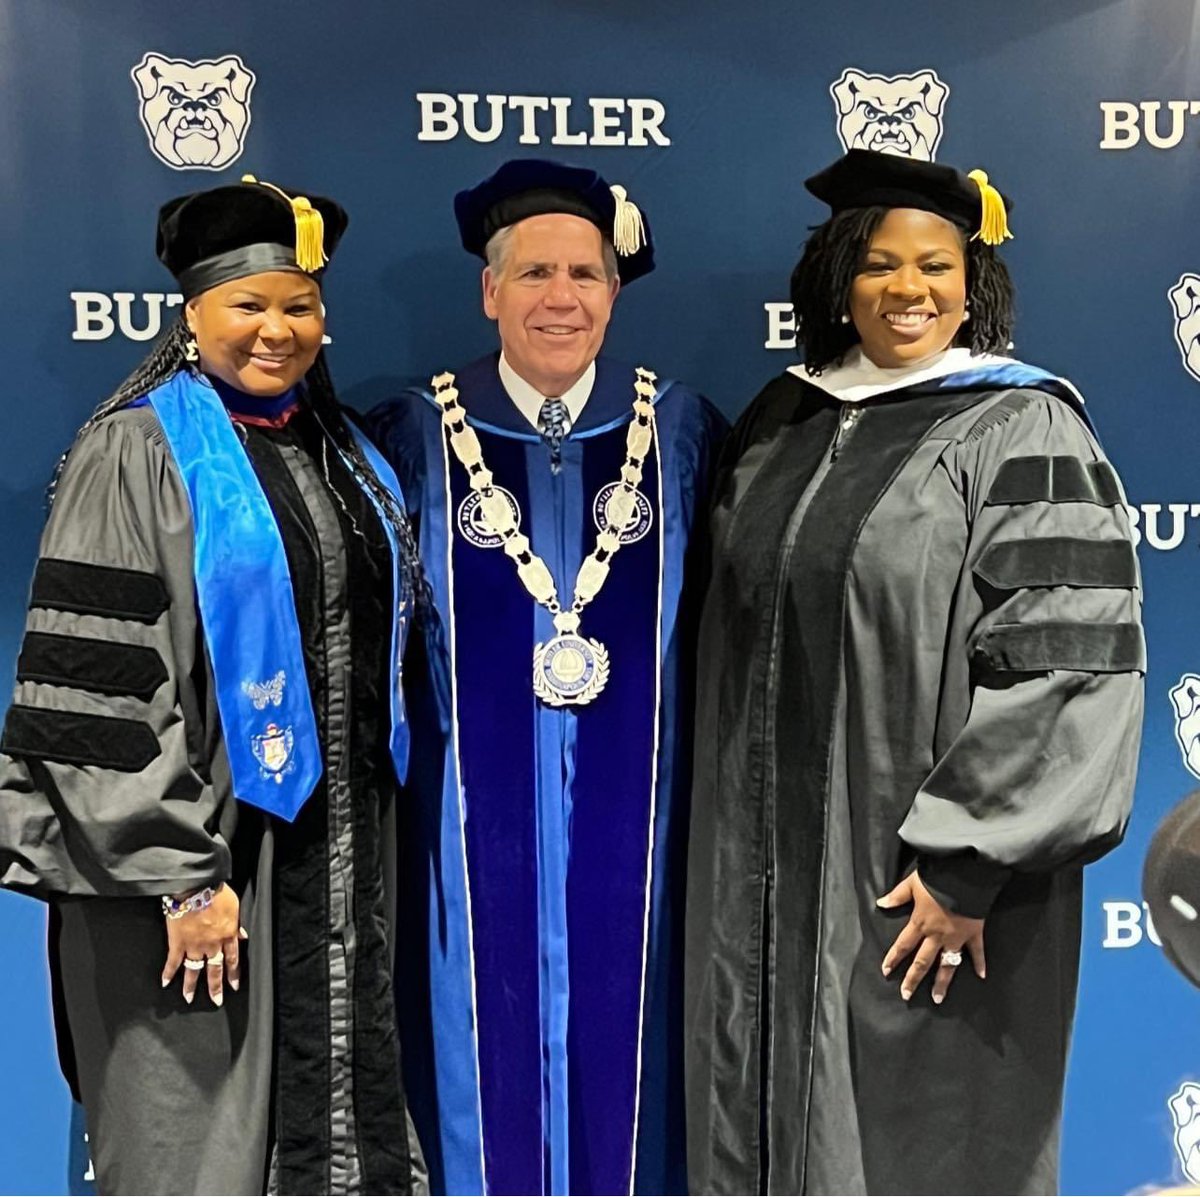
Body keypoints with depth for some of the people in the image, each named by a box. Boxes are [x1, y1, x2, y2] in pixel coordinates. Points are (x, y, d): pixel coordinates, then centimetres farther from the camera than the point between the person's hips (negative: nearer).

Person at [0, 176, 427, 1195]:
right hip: (202, 847, -6)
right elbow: (99, 688, -14)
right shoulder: (138, 451, -9)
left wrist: (375, 830, 14)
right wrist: (182, 874, -17)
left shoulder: (340, 451, 10)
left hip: (343, 845, 6)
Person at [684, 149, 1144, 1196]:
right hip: (765, 872, 5)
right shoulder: (783, 423, 9)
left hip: (913, 877, -5)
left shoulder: (1026, 434, -7)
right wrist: (729, 850, 12)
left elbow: (1067, 667, -14)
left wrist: (966, 864, -17)